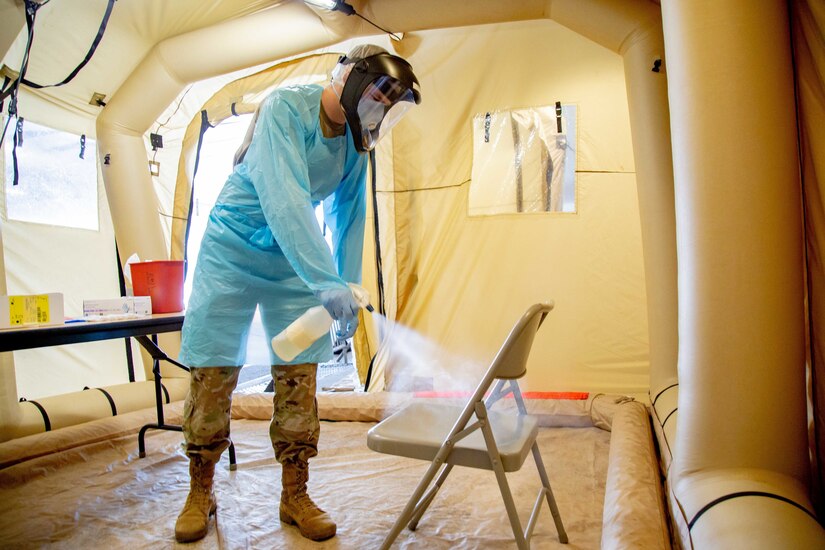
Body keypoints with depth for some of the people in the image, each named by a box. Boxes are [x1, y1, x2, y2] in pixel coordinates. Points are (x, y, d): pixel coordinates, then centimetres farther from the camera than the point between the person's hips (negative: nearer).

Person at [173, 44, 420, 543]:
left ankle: (295, 497, 15)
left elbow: (349, 219, 3)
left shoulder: (356, 141, -1)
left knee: (299, 379, -1)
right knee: (213, 376, -1)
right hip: (232, 254, -4)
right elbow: (283, 196, -36)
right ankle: (200, 494, 21)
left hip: (294, 264, 5)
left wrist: (347, 293, 1)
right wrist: (326, 282, -45)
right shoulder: (285, 109, -21)